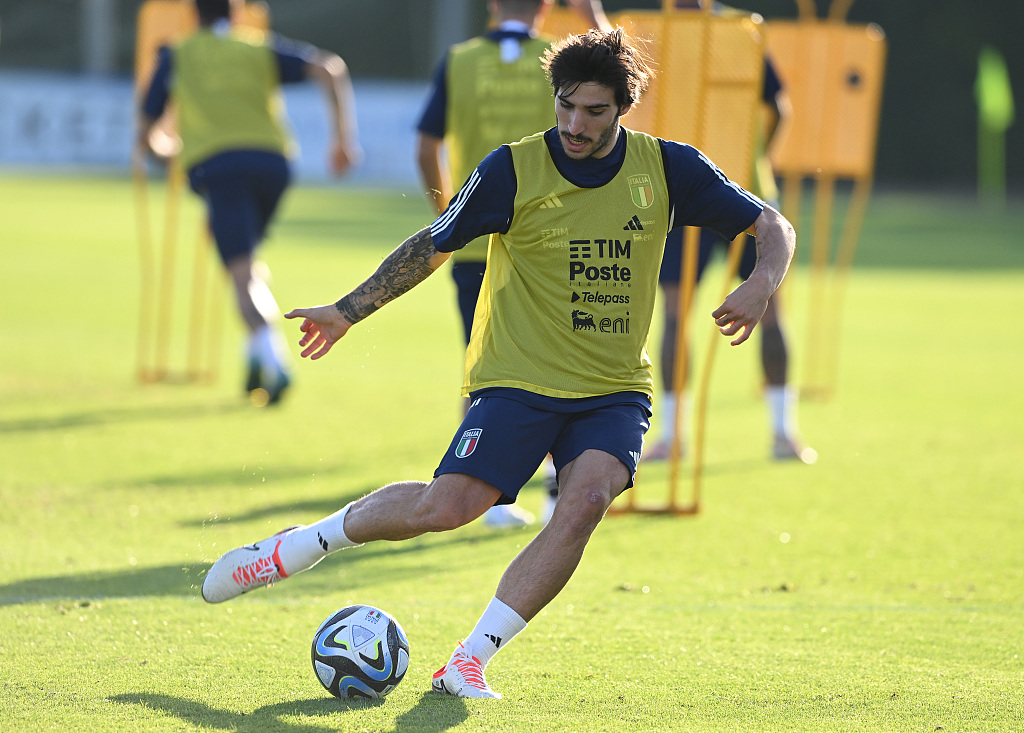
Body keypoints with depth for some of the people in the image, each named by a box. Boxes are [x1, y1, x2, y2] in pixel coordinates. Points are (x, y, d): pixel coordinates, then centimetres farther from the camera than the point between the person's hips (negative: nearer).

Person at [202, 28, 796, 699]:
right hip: (519, 381, -2)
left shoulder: (667, 169, -3)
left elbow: (773, 227, 4)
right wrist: (349, 311, 8)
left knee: (586, 499, -27)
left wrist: (762, 283, -18)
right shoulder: (513, 171, -8)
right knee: (448, 506, -20)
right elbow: (433, 246, 6)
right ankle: (292, 549, 5)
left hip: (616, 392, 2)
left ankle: (469, 663, -19)